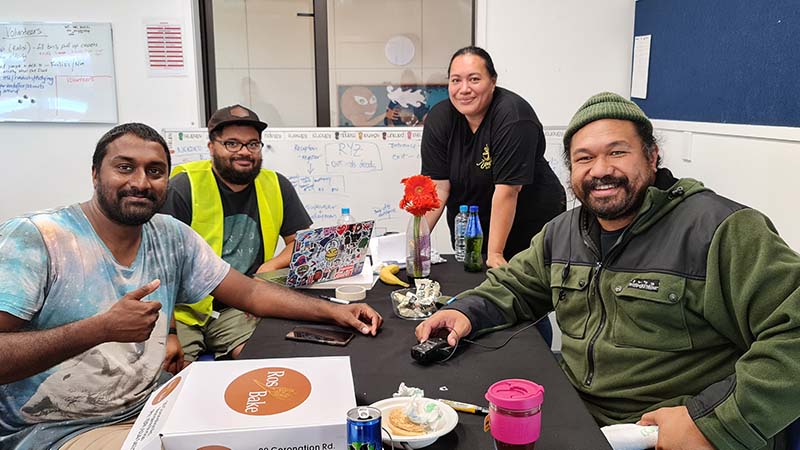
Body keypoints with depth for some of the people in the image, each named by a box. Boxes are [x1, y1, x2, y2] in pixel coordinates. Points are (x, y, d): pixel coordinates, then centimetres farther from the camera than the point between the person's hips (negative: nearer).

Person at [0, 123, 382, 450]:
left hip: (148, 409, 6)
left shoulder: (172, 236, 1)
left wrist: (333, 311, -6)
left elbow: (249, 292, 4)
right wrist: (101, 328, -30)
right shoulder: (32, 239, -16)